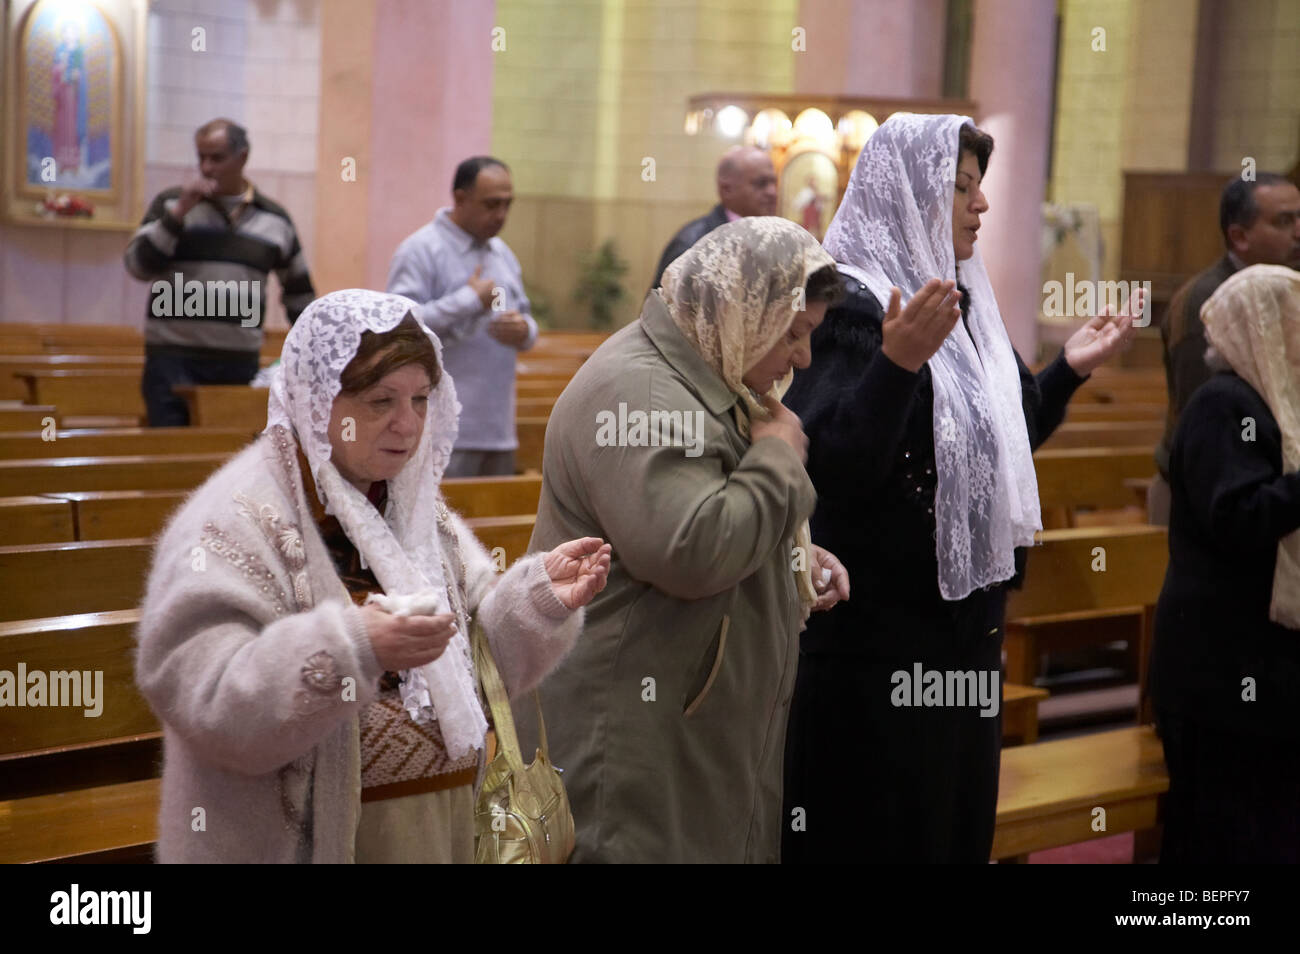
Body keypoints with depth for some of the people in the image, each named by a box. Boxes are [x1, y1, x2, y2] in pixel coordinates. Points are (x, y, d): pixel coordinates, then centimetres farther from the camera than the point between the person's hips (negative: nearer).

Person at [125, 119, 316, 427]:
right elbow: (138, 265, -6)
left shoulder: (275, 220, 10)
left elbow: (300, 292, 21)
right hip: (174, 358, -2)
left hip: (241, 364, 2)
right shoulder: (170, 204, 4)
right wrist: (180, 213, -12)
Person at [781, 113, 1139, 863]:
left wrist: (1069, 369, 13)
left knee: (962, 825, 16)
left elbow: (1005, 436, 23)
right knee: (888, 830, 0)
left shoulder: (960, 304, 11)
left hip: (968, 621, 9)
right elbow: (836, 468, -27)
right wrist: (897, 361, -38)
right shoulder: (851, 307, -16)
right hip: (885, 633, -9)